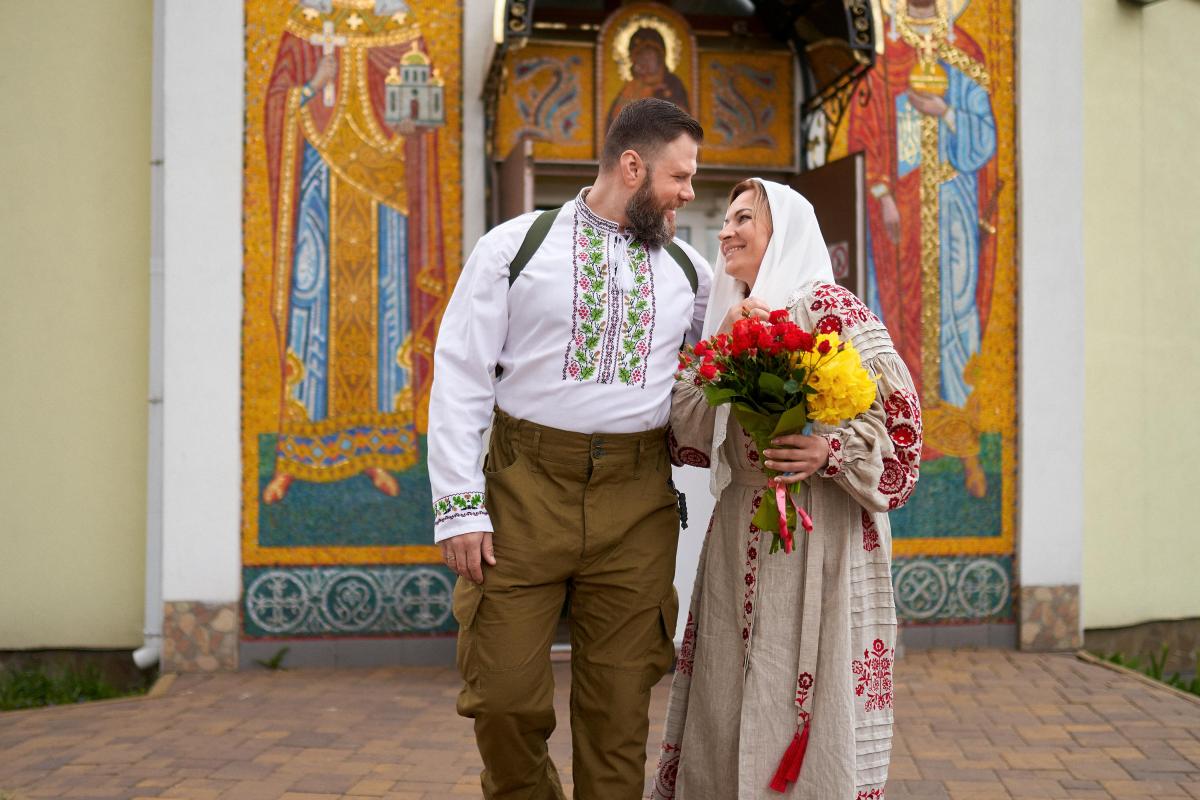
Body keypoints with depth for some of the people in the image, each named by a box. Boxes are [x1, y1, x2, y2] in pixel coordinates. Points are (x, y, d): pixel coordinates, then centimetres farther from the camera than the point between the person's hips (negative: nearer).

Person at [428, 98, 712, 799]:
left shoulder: (688, 269, 12)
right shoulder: (515, 246, 2)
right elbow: (461, 377, -1)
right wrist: (460, 506, -8)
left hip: (638, 504, 3)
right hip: (525, 490, -2)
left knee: (619, 708, 6)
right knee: (507, 699, 0)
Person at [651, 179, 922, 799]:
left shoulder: (827, 306, -6)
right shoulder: (733, 318, 15)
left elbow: (895, 407, -10)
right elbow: (697, 437, 7)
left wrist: (831, 451, -24)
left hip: (818, 531, -7)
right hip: (740, 532, 7)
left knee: (809, 690, -2)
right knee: (729, 694, 10)